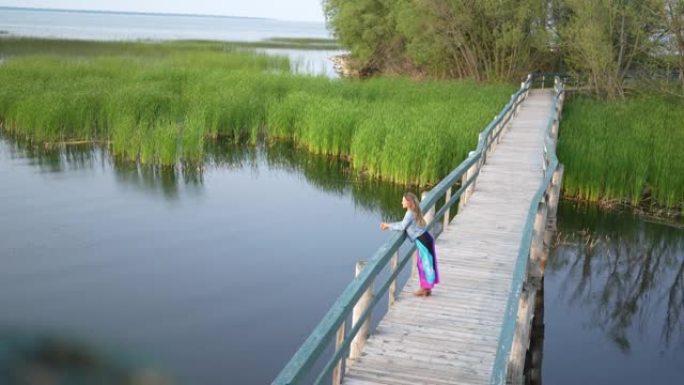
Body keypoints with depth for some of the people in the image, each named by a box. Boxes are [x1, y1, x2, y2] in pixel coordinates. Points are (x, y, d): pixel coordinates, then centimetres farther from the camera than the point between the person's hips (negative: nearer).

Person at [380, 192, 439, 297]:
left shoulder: (410, 213, -15)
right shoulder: (413, 212, 14)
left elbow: (402, 227, -16)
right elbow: (403, 224, 20)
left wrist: (389, 225, -6)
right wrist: (389, 225, 14)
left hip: (422, 240, -10)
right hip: (423, 239, 10)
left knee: (426, 263, -1)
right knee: (423, 264, 15)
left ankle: (426, 288, 7)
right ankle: (425, 288, 23)